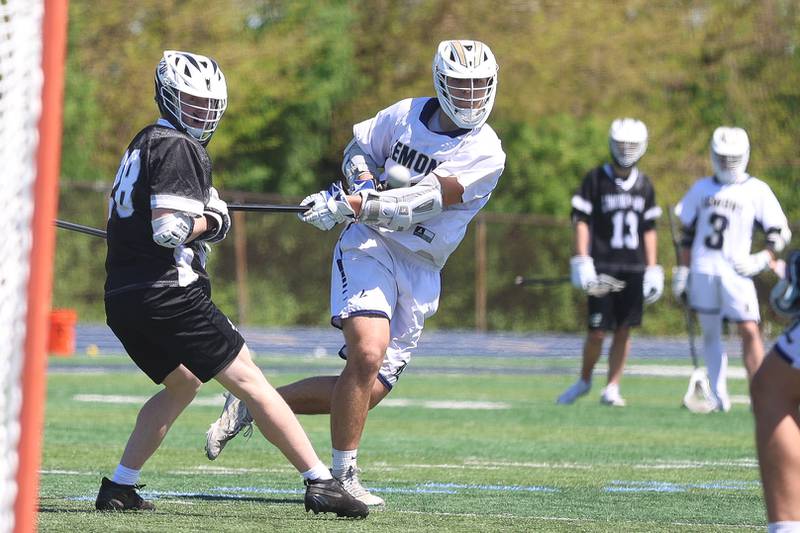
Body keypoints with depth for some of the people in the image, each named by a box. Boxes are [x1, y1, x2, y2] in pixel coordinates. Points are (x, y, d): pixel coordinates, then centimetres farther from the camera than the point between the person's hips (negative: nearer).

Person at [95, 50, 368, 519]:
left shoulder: (145, 143, 22)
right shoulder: (177, 147, -9)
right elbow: (171, 229, -20)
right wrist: (210, 222, -1)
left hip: (123, 299, 9)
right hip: (166, 295, -9)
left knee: (182, 384, 26)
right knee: (248, 379, -8)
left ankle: (120, 487, 19)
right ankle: (321, 483, -12)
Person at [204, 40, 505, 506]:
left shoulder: (484, 153, -8)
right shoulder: (406, 115, 2)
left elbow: (420, 203, -19)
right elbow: (358, 151, 20)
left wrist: (351, 206, -28)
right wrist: (363, 181, -4)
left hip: (420, 273, 2)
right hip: (370, 247, -1)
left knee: (368, 392, 1)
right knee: (368, 354, -26)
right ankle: (343, 477, -13)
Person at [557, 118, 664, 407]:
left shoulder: (644, 185, 11)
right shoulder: (596, 179, -2)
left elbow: (649, 230, 15)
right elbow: (581, 222, -3)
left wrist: (652, 271, 10)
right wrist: (582, 262, -11)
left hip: (633, 269, 4)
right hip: (603, 267, -4)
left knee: (623, 330, 2)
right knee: (597, 331, -4)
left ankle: (612, 389, 9)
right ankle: (584, 380, 19)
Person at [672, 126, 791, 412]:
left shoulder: (757, 191, 1)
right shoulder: (701, 189, 11)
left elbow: (781, 233, 1)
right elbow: (687, 232, 17)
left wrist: (762, 260, -12)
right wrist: (682, 271, 13)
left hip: (735, 272, -3)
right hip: (703, 271, 3)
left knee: (750, 331, -13)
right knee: (710, 333, 7)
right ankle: (719, 397, 13)